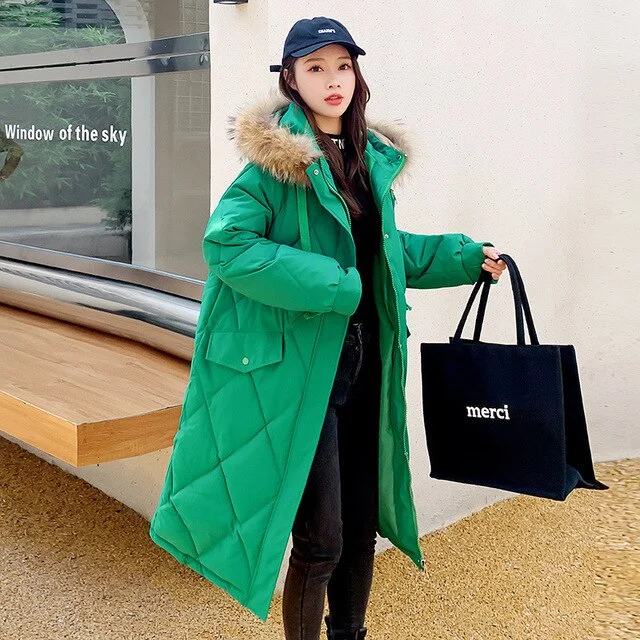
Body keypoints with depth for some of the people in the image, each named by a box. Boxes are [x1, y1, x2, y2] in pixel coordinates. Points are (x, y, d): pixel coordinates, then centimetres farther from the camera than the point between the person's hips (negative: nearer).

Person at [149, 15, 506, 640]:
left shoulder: (372, 157, 11)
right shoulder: (277, 157, -11)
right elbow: (226, 242, -23)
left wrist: (466, 256, 15)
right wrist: (332, 286, -23)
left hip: (364, 364, 7)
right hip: (300, 369, -7)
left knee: (361, 526, 17)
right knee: (320, 539, -2)